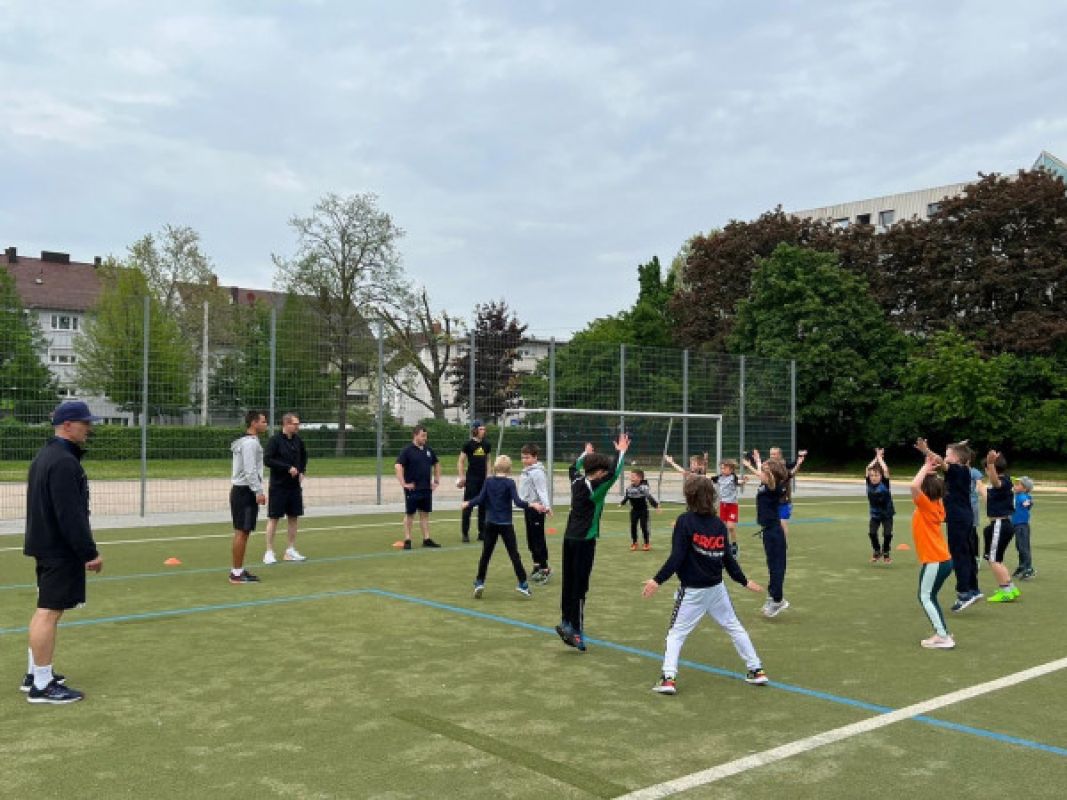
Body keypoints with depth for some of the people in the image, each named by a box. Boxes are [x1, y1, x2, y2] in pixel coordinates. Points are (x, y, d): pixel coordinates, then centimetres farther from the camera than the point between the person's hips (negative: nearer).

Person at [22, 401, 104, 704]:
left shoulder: (45, 455, 14)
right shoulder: (64, 462, -20)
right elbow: (70, 515, -24)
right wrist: (89, 552, -20)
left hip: (46, 545, 11)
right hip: (61, 550, -11)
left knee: (45, 610, 17)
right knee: (50, 612, -7)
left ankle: (34, 674, 27)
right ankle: (41, 686, -3)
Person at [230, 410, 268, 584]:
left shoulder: (249, 442, 18)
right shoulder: (250, 443, -14)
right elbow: (250, 471, -21)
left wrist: (257, 492, 22)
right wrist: (258, 492, -21)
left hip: (240, 491, 10)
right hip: (245, 492, -10)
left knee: (242, 532, 12)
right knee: (242, 532, -8)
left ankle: (238, 570, 17)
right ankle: (237, 573, -5)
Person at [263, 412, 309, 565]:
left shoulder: (297, 440, 7)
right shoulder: (274, 440, -12)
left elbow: (304, 455, 24)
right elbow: (267, 459, -19)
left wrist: (302, 470, 10)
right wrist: (288, 468, -21)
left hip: (295, 485, 6)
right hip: (278, 485, -6)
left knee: (293, 517, 9)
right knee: (273, 518, 0)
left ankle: (290, 551, 19)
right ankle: (269, 552, 7)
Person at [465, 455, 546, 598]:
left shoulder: (488, 482, 0)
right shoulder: (510, 483, -9)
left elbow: (480, 500, -1)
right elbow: (517, 502, -17)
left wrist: (468, 503, 15)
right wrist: (532, 505, -14)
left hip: (490, 523, 3)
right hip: (505, 524, -3)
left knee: (486, 554, 11)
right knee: (514, 554, 2)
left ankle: (479, 582, 9)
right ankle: (522, 584, 3)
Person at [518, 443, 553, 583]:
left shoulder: (537, 472, -16)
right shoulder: (526, 471, 13)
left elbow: (542, 491, -23)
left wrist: (547, 506, -33)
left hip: (536, 509, -10)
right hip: (528, 508, 10)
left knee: (539, 540, -8)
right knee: (531, 540, 14)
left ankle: (545, 569, -4)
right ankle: (537, 566, 24)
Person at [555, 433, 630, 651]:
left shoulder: (577, 481, 8)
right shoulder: (593, 487, -14)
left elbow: (574, 467, 30)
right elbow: (614, 473, -23)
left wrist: (586, 453, 41)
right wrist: (621, 451, -12)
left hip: (570, 539, 8)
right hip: (584, 541, -8)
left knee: (569, 583, 13)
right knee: (580, 586, -5)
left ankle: (566, 622, 21)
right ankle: (575, 630, -4)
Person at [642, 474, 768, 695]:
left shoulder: (685, 521, -14)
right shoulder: (719, 524, 1)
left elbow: (676, 557, -20)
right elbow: (728, 559, 5)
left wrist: (657, 580, -18)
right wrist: (744, 581, 18)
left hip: (692, 591, -4)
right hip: (716, 588, 4)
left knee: (676, 633, 4)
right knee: (734, 627, 18)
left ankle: (668, 678, -7)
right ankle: (756, 670, 23)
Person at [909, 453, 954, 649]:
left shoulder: (926, 504, -14)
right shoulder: (936, 504, 8)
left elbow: (914, 486, -32)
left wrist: (926, 467, -19)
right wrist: (929, 469, 15)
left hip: (935, 561, -9)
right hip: (943, 559, 9)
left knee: (926, 598, -3)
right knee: (929, 597, 15)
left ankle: (944, 638, -5)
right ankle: (942, 634, 17)